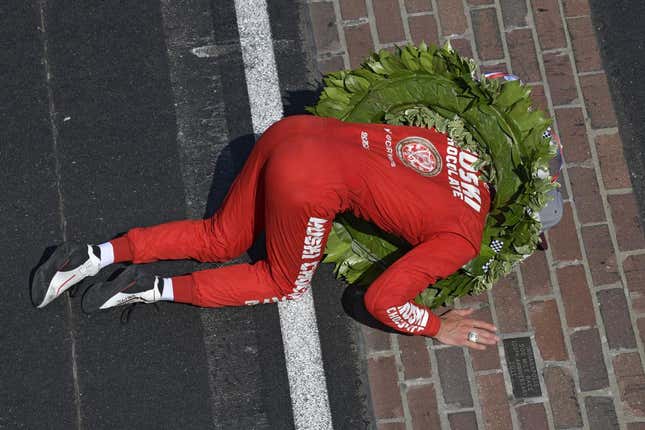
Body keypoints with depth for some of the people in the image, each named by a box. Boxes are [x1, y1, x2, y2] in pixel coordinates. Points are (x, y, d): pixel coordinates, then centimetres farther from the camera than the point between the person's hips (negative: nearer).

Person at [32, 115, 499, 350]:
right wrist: (439, 328, 7)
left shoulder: (469, 152, 16)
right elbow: (382, 301, -6)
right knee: (286, 282, 19)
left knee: (219, 240, 24)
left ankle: (94, 256, 15)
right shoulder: (464, 239, -3)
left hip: (292, 130, 7)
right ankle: (160, 289, 8)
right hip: (309, 184, -7)